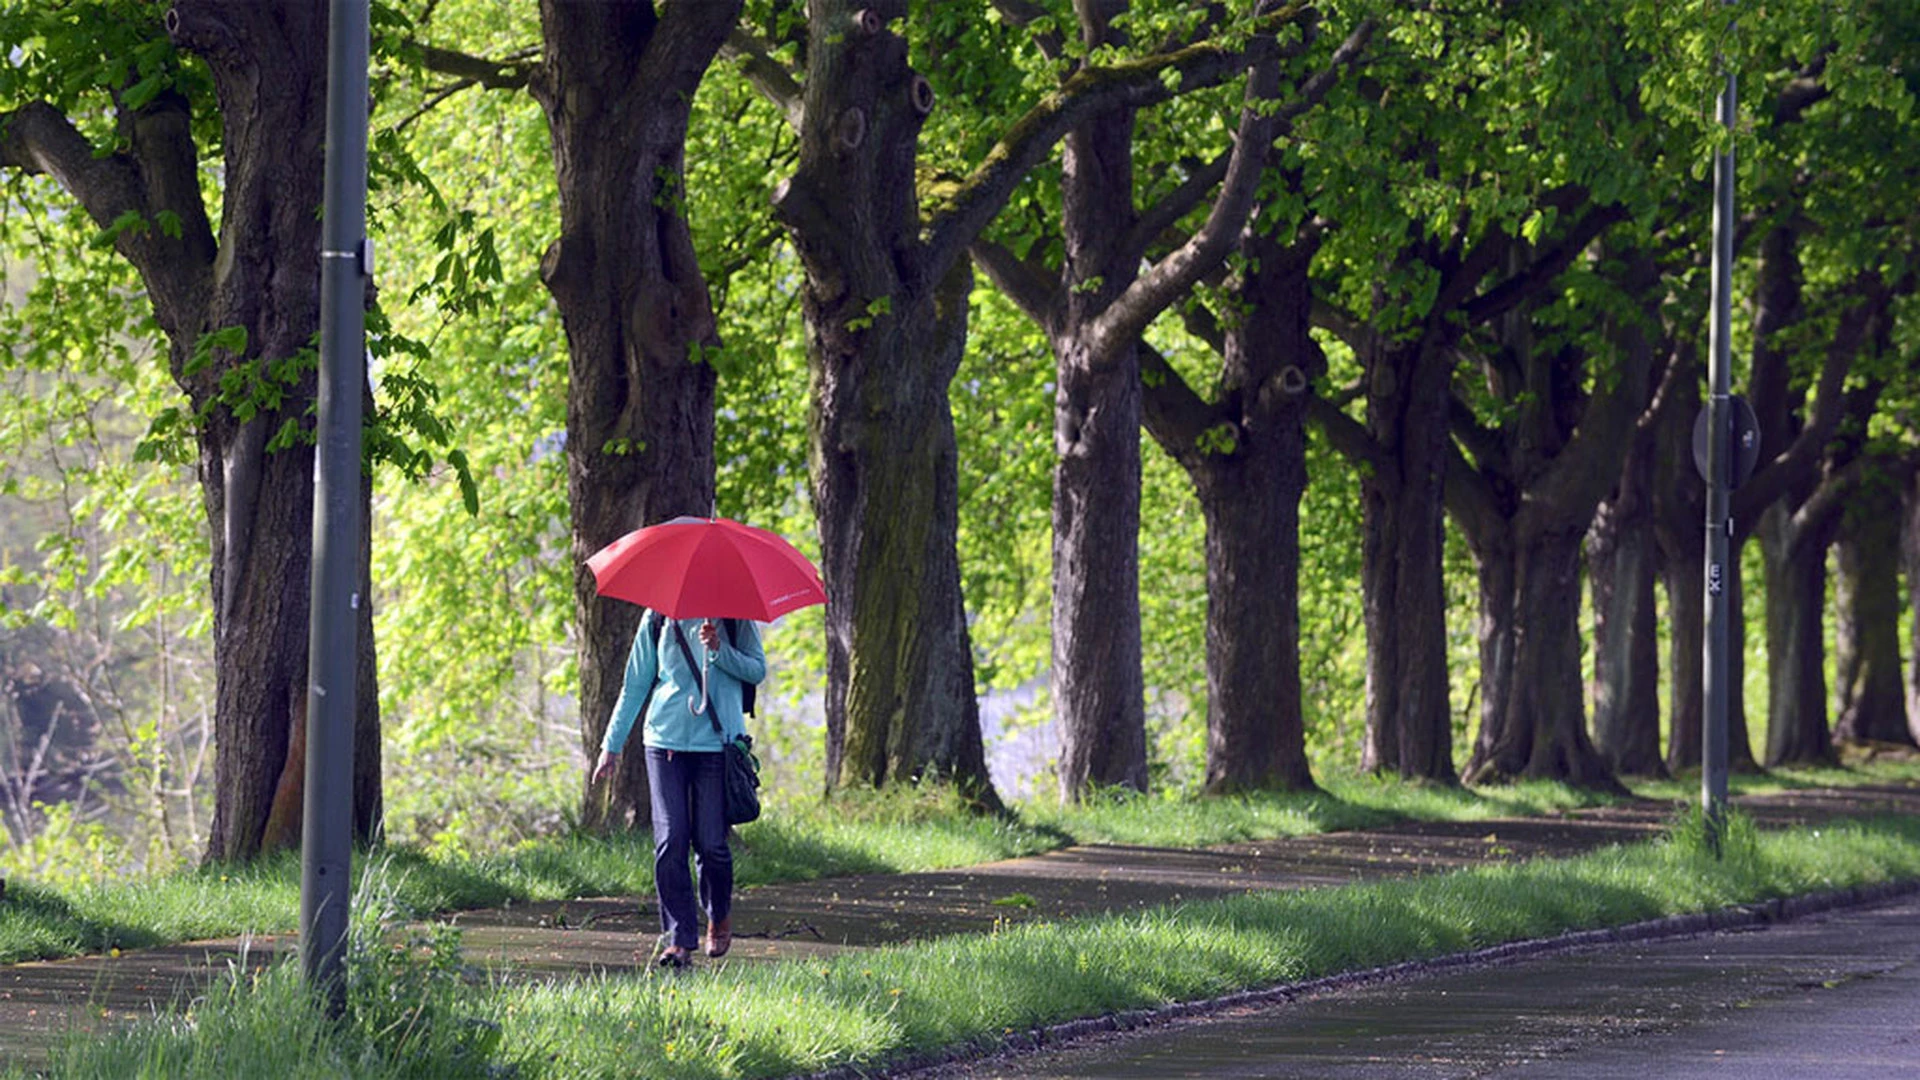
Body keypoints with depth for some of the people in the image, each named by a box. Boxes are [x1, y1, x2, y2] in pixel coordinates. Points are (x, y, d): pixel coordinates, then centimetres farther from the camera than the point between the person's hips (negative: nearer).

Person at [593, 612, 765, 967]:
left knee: (710, 842, -3)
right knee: (670, 841, -7)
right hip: (666, 737, 2)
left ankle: (720, 918, 25)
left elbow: (757, 670, 2)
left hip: (717, 741, -1)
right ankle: (678, 940, -4)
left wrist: (718, 649, -16)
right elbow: (636, 682, 14)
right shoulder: (658, 618, 10)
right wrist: (612, 744, 13)